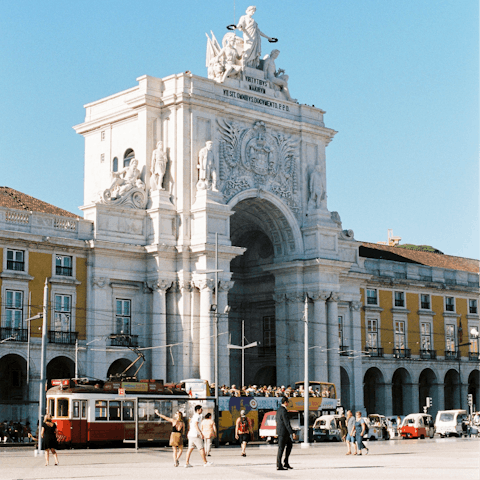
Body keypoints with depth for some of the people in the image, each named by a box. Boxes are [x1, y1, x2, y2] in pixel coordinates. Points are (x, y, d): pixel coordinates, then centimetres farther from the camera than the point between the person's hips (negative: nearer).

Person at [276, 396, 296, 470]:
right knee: (281, 448, -4)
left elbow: (276, 418, 25)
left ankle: (286, 462, 16)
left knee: (289, 444, 18)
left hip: (280, 430, 10)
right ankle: (279, 466, 1)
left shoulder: (279, 409, 12)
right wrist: (292, 433, -22)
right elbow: (287, 423, -23)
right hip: (283, 432, -10)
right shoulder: (284, 410, -19)